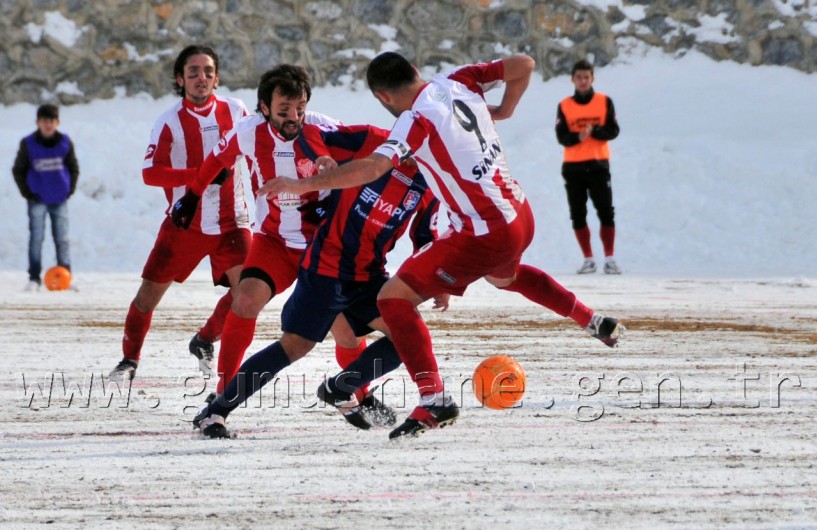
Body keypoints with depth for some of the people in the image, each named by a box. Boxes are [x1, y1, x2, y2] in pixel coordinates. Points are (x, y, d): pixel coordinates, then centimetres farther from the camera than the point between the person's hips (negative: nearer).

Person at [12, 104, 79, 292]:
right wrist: (26, 192, -3)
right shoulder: (28, 144, -5)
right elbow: (18, 170, 3)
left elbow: (74, 167, 10)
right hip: (37, 199, -1)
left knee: (62, 239, 4)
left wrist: (70, 189, 1)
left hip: (60, 199, 1)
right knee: (36, 238, -2)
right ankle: (34, 278, 2)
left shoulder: (65, 142, -1)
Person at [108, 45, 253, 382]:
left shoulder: (235, 111, -1)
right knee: (150, 291, -3)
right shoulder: (169, 122, -9)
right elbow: (151, 173, -19)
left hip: (231, 221, 2)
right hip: (185, 223, -2)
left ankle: (204, 341, 14)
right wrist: (203, 174, -26)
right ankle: (129, 360, 14)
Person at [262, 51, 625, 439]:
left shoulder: (416, 120, -18)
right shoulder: (459, 81, 2)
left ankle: (434, 400, -12)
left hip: (485, 236, -9)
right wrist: (502, 111, 19)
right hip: (521, 217, 9)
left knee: (394, 297, -4)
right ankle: (594, 322, 47)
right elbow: (524, 65, 7)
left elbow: (371, 168, -30)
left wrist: (305, 185, -26)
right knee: (505, 275, 42)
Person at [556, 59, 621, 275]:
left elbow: (613, 131, -3)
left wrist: (593, 131, -21)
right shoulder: (564, 106, 5)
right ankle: (588, 260, 10)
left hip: (598, 164, -1)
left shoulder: (604, 102, 4)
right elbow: (561, 136, -4)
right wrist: (578, 136, -24)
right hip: (573, 166, 1)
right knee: (578, 215, 2)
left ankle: (609, 259, -3)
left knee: (606, 212, -7)